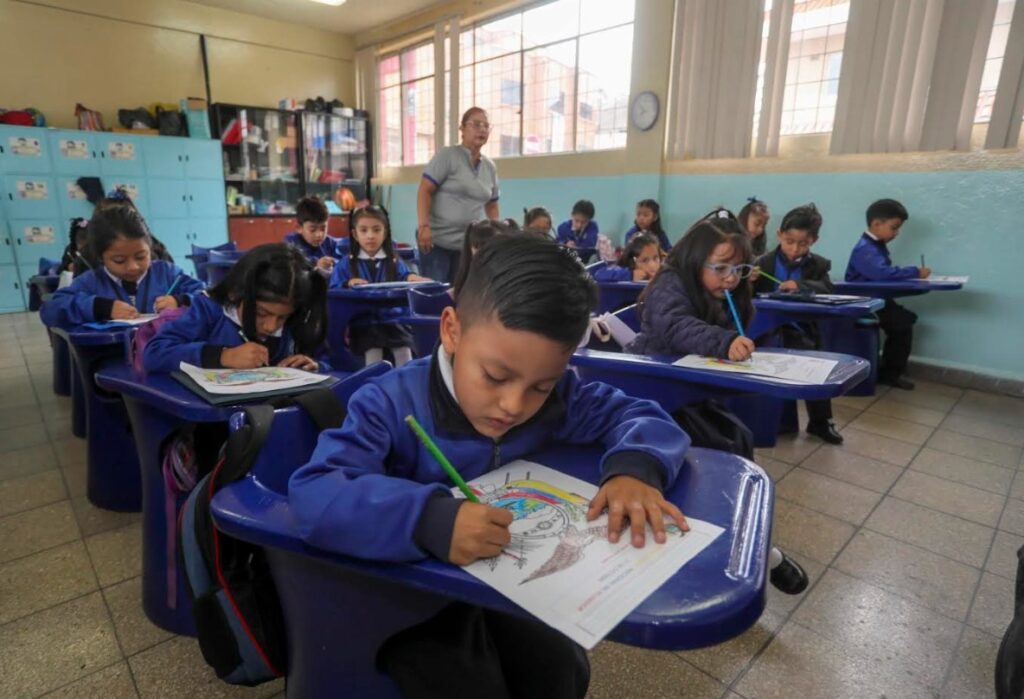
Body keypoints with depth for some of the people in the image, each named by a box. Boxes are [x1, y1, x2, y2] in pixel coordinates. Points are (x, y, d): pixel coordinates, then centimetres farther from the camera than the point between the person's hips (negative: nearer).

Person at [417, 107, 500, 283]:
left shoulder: (490, 167, 10)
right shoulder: (447, 155, -5)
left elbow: (492, 207, 18)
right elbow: (425, 191, -10)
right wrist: (424, 226, -21)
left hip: (469, 244, 5)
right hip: (437, 240, -5)